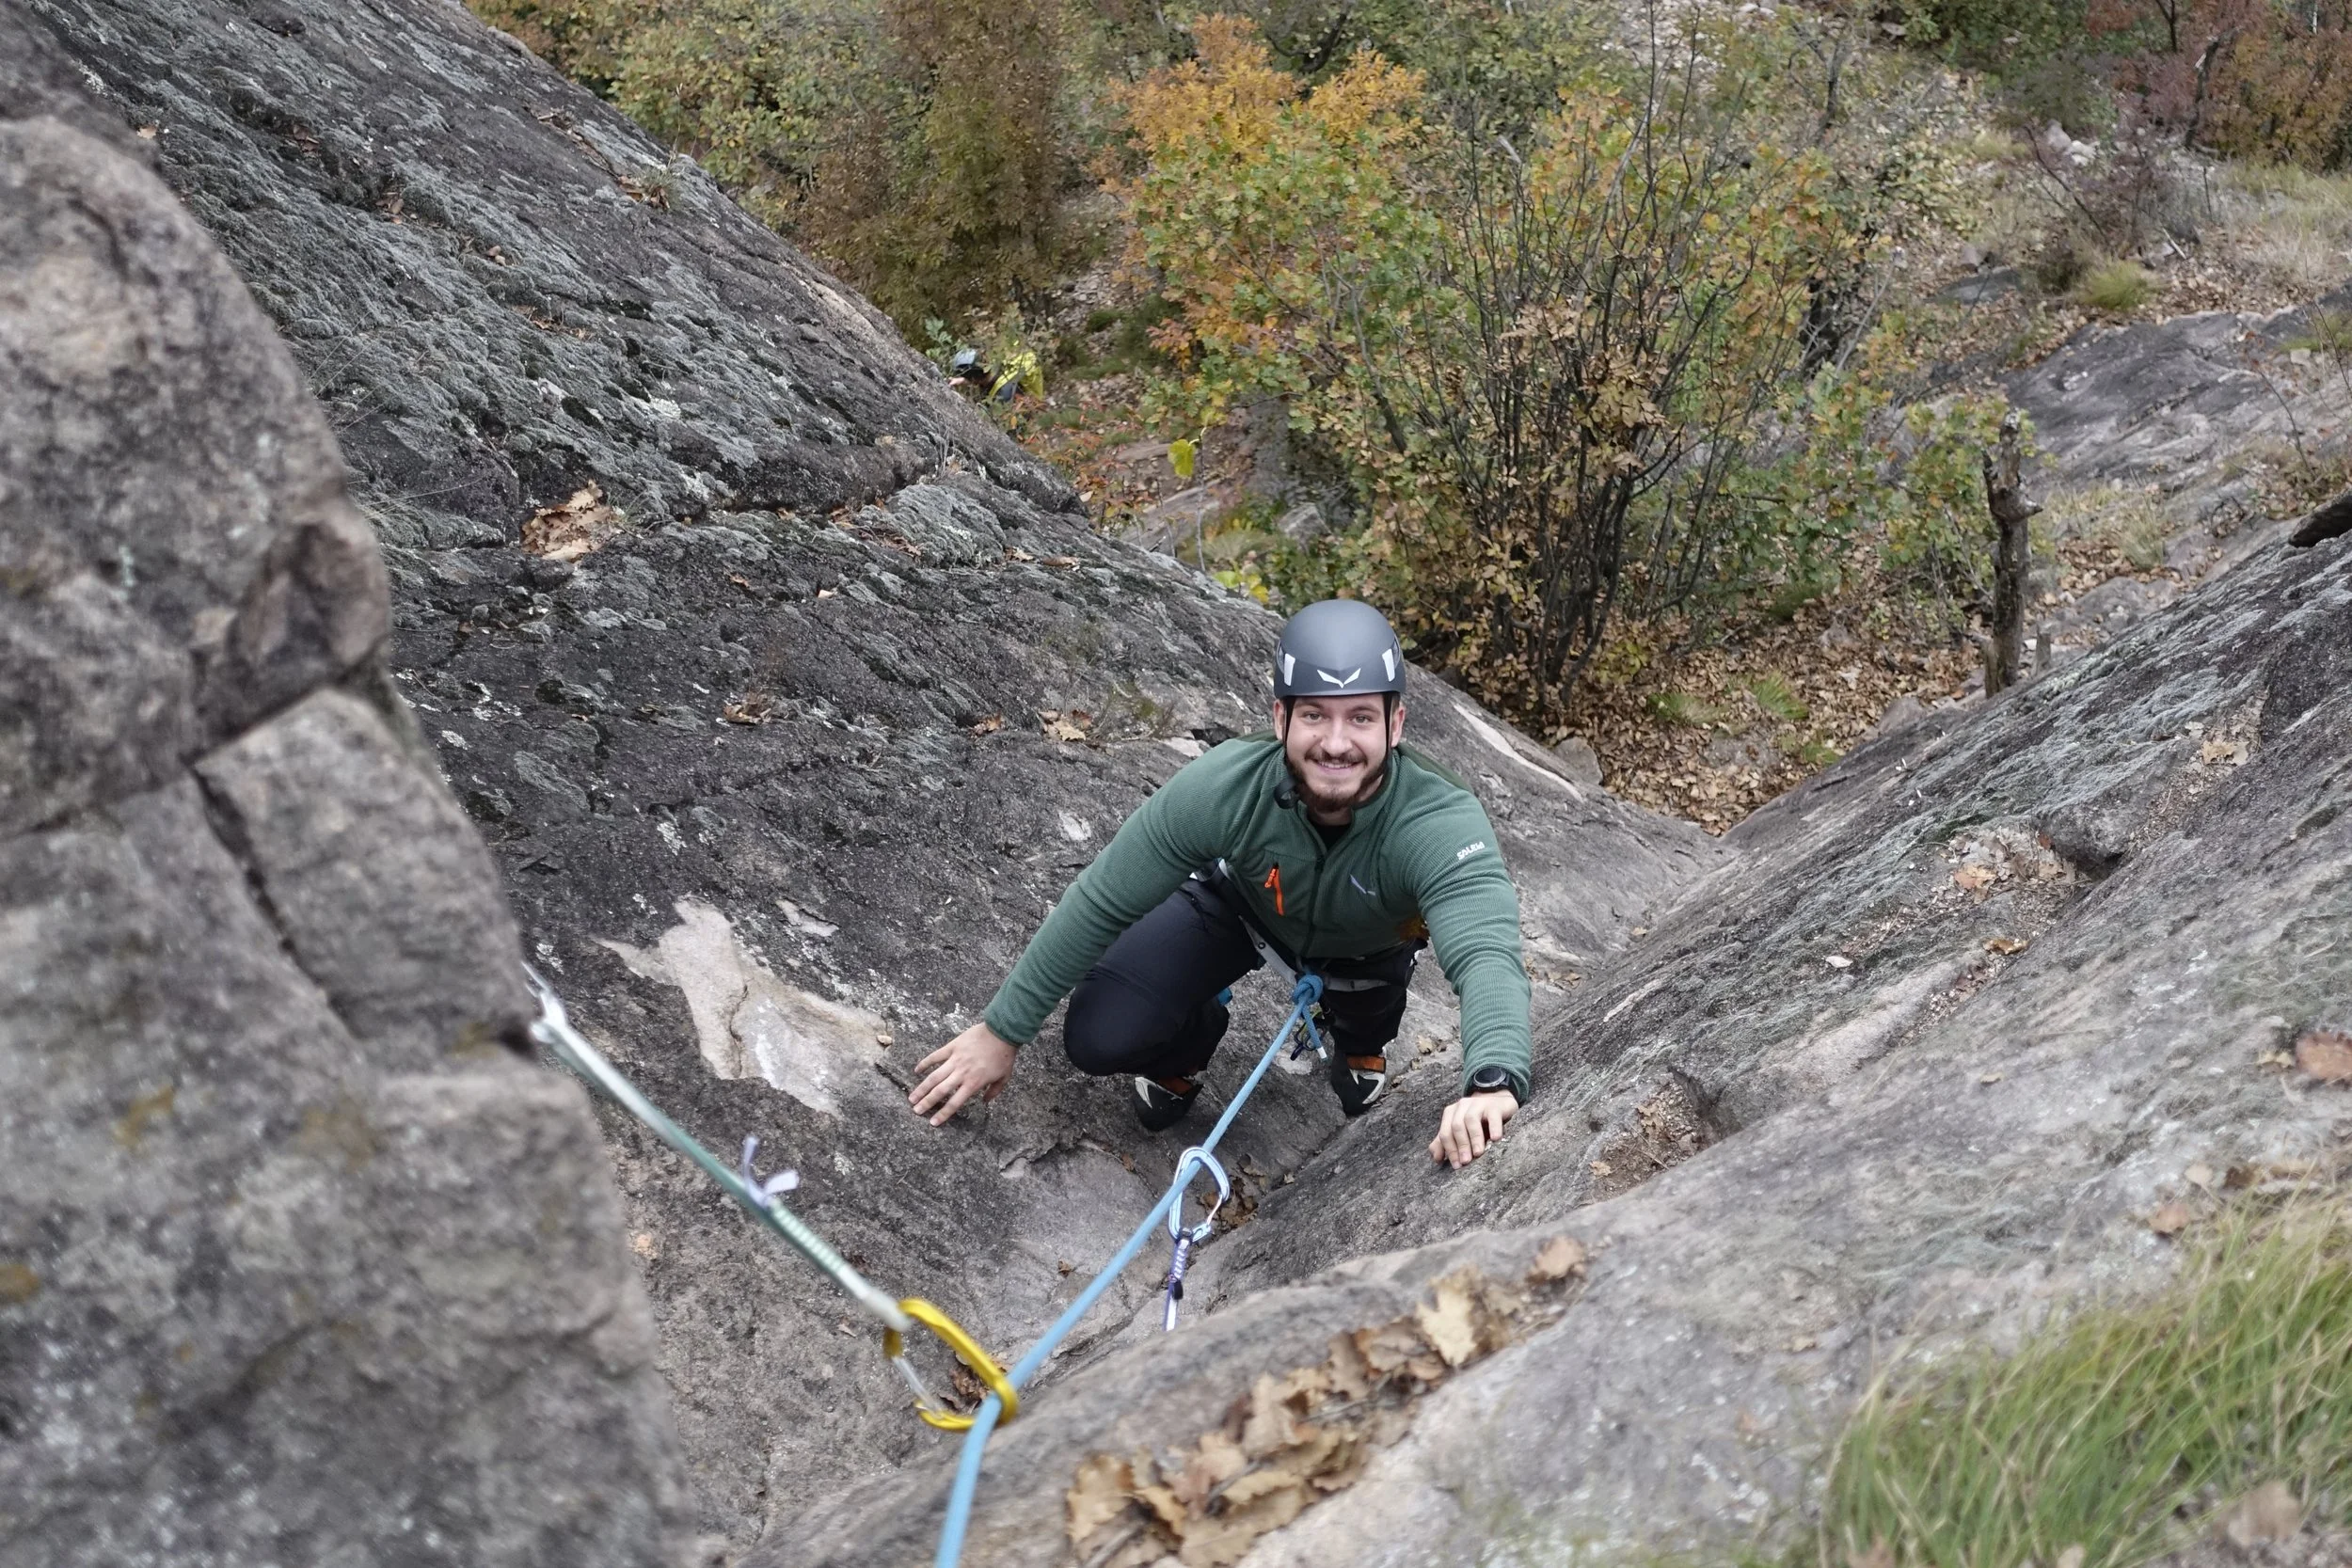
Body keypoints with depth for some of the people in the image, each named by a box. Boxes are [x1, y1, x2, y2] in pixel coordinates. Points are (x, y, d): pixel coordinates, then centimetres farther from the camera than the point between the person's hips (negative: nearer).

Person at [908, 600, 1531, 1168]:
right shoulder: (1223, 786, -39)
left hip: (1367, 939, 4)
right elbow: (1099, 904, -28)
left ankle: (1361, 1045, 13)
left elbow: (1487, 957, -57)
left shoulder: (1442, 823, -43)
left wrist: (1492, 1084, -78)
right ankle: (1191, 1036, 19)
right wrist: (1001, 1030, -22)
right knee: (1098, 1038, -19)